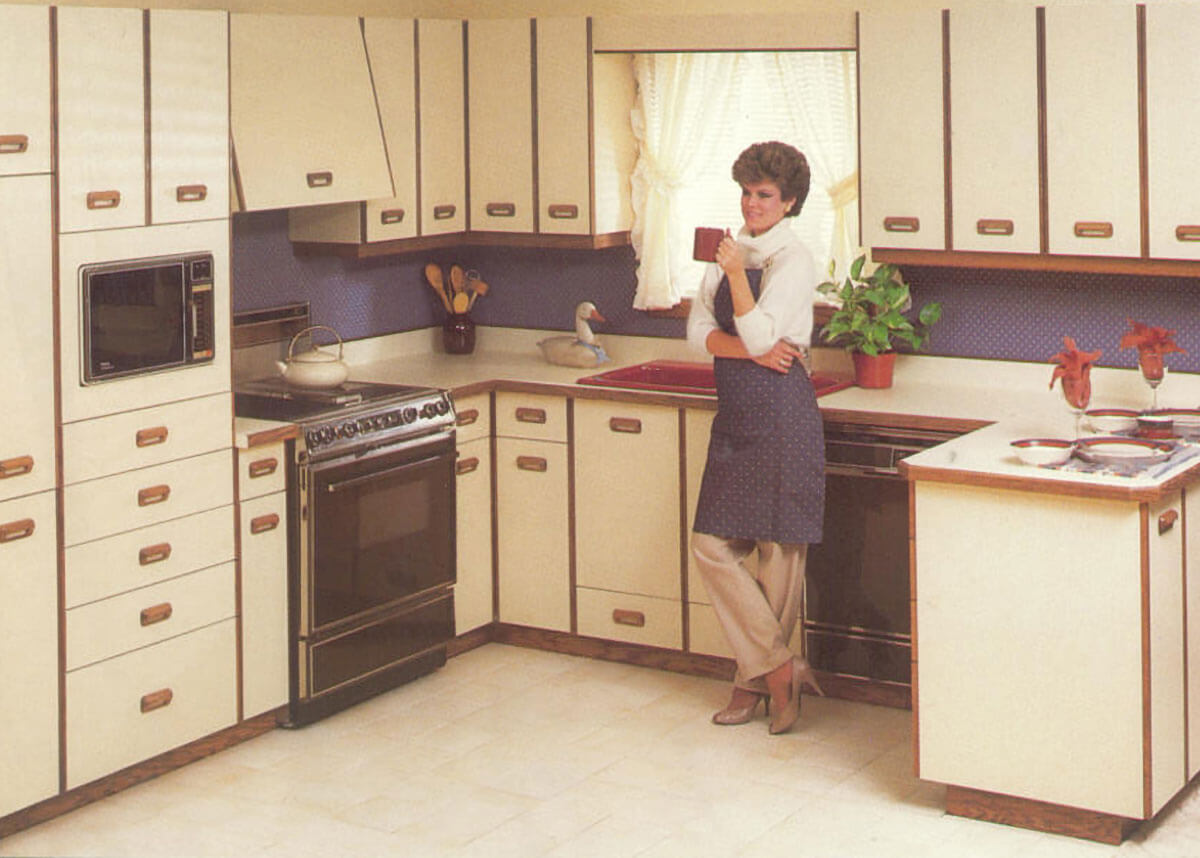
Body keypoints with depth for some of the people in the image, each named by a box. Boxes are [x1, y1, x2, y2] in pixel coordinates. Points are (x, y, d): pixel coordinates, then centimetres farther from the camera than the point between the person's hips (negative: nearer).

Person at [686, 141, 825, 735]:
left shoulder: (793, 259, -8)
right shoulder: (730, 252, 13)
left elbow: (761, 335, -18)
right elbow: (699, 330, 5)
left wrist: (735, 272, -19)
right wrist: (753, 351, -12)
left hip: (781, 416, -7)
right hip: (735, 417, 7)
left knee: (779, 552, 0)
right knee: (711, 543, 1)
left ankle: (756, 678, 11)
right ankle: (780, 668, 7)